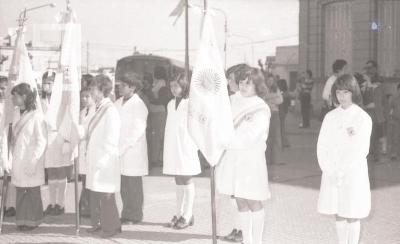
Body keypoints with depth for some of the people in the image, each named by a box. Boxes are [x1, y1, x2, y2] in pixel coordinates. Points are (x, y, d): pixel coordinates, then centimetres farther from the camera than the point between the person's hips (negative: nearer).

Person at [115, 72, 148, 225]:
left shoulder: (138, 105, -8)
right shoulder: (118, 103, 12)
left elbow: (138, 130, -12)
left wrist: (123, 147, -14)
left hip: (133, 152, -6)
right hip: (119, 152, 6)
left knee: (133, 186, 0)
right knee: (123, 186, 9)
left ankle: (134, 216, 9)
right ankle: (126, 214, 18)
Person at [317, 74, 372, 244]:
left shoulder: (363, 118, -6)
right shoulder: (330, 117, 7)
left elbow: (360, 150, -11)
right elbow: (322, 145, 3)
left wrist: (341, 172, -14)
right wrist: (328, 170, -9)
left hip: (353, 174, -4)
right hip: (331, 174, 4)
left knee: (352, 216, 2)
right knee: (338, 215, 11)